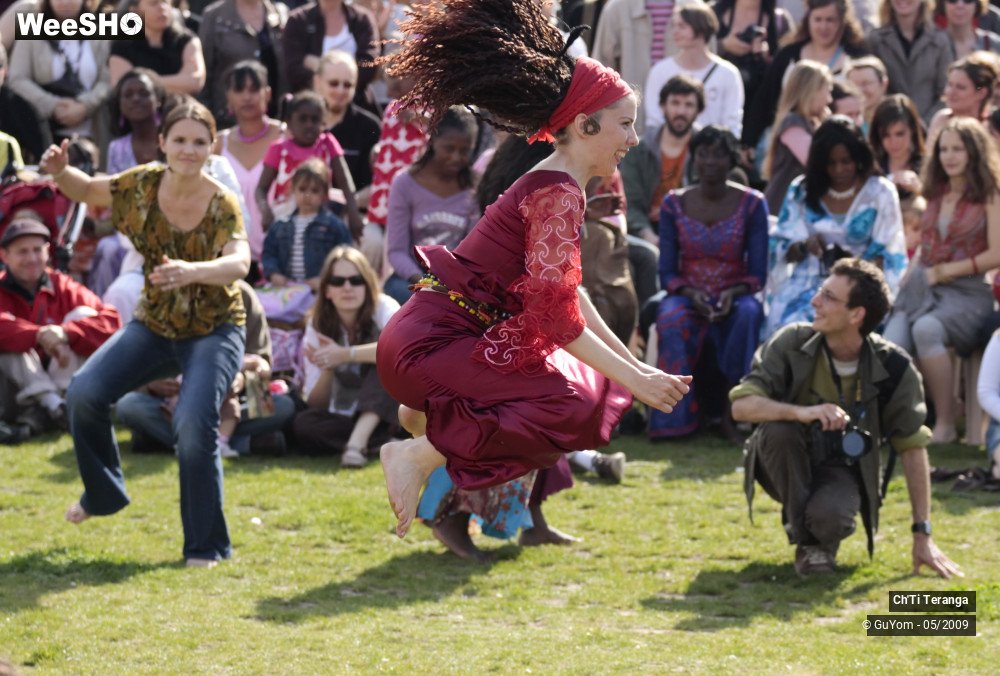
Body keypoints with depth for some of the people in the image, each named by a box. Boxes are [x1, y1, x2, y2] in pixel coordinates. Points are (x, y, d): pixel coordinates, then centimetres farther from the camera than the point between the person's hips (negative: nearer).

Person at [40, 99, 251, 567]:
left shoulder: (220, 204, -21)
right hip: (154, 326, 5)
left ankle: (207, 546, -11)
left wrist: (193, 271, -60)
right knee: (85, 392, -12)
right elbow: (85, 190, 7)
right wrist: (60, 171, -17)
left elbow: (239, 263, -39)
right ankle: (103, 493, 17)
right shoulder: (143, 185, -9)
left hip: (213, 330, -4)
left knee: (193, 422, -26)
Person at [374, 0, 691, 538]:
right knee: (576, 407, -21)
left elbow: (568, 295, 20)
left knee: (594, 384, 21)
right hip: (429, 347, -10)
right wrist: (635, 380, -16)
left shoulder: (555, 185, 13)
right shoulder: (556, 192, -18)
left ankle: (429, 414, 22)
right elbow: (558, 316, -22)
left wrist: (637, 366, 17)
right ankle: (418, 453, -15)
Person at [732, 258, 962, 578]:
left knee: (829, 516, -36)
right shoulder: (791, 344, -17)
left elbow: (913, 447, -8)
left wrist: (922, 536, -8)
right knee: (778, 428, -33)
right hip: (787, 468, 1)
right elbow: (741, 405, -24)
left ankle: (822, 539, 5)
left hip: (841, 470, -1)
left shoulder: (892, 368, -17)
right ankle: (803, 538, -11)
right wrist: (802, 412, -44)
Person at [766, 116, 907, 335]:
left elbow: (888, 256, 2)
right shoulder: (802, 191, 10)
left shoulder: (880, 193, 5)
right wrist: (803, 247, -12)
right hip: (809, 283, 1)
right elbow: (780, 250, 11)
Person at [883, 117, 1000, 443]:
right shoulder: (936, 195, 20)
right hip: (923, 289, 5)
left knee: (926, 329, -37)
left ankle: (945, 425, -28)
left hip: (968, 293, -5)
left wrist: (945, 271, -8)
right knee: (892, 343, -28)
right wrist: (910, 275, 3)